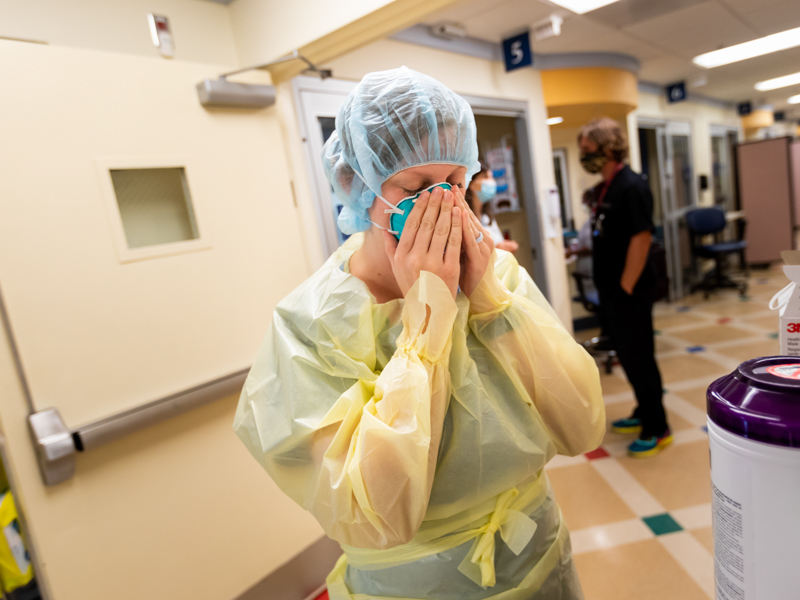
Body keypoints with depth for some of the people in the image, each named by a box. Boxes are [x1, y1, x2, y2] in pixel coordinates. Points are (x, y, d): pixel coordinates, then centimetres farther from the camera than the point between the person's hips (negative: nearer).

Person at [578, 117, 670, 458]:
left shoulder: (631, 187, -16)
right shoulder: (603, 188, 11)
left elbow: (642, 238, -21)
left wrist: (626, 287, -19)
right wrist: (609, 287, 14)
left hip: (629, 291, -9)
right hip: (610, 289, 9)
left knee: (639, 357, 0)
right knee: (627, 354, 18)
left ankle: (657, 430, 14)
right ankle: (644, 413, 34)